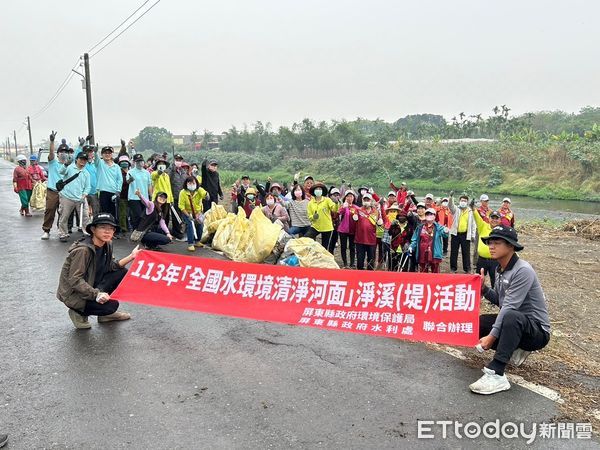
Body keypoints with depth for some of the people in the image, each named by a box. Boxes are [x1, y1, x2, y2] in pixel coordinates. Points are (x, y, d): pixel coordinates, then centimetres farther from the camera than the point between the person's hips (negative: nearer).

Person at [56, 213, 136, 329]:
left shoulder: (107, 245, -1)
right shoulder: (82, 250, -26)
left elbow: (110, 266, 1)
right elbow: (75, 280, -27)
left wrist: (131, 257, -12)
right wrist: (96, 294, -33)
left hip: (91, 286, 9)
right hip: (73, 294, -8)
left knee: (122, 273, -4)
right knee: (111, 305, -24)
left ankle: (106, 313, 8)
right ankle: (79, 313, 3)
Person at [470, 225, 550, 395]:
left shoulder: (522, 271, -21)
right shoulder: (500, 270, 5)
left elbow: (509, 307, -26)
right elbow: (499, 301, 11)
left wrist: (492, 336, -27)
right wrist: (484, 289, -7)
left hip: (537, 330, -9)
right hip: (512, 323, 9)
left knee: (511, 317, -39)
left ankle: (496, 375, -39)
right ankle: (514, 350, 8)